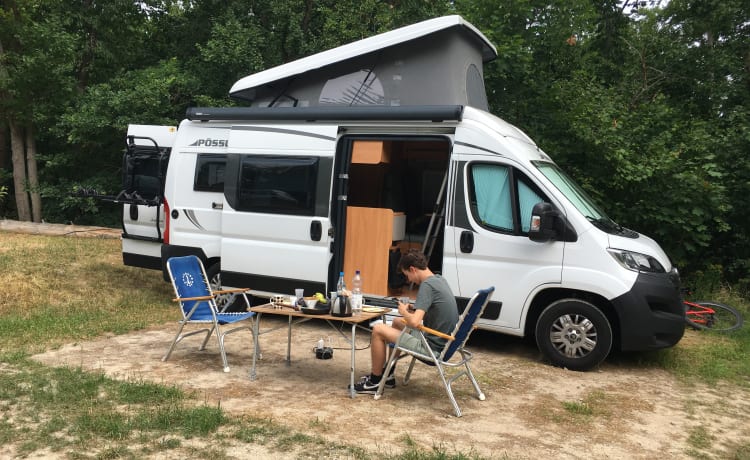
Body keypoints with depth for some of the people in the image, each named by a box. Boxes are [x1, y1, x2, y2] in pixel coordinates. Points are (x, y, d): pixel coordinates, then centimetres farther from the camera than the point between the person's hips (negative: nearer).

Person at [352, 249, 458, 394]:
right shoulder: (440, 279, 7)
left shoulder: (427, 285, -21)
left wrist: (404, 311, -8)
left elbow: (415, 322, -29)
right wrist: (412, 310, 10)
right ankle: (388, 375, 34)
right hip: (443, 341, 10)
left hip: (432, 347, -10)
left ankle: (375, 382, 11)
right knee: (397, 322, 27)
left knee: (378, 330, -4)